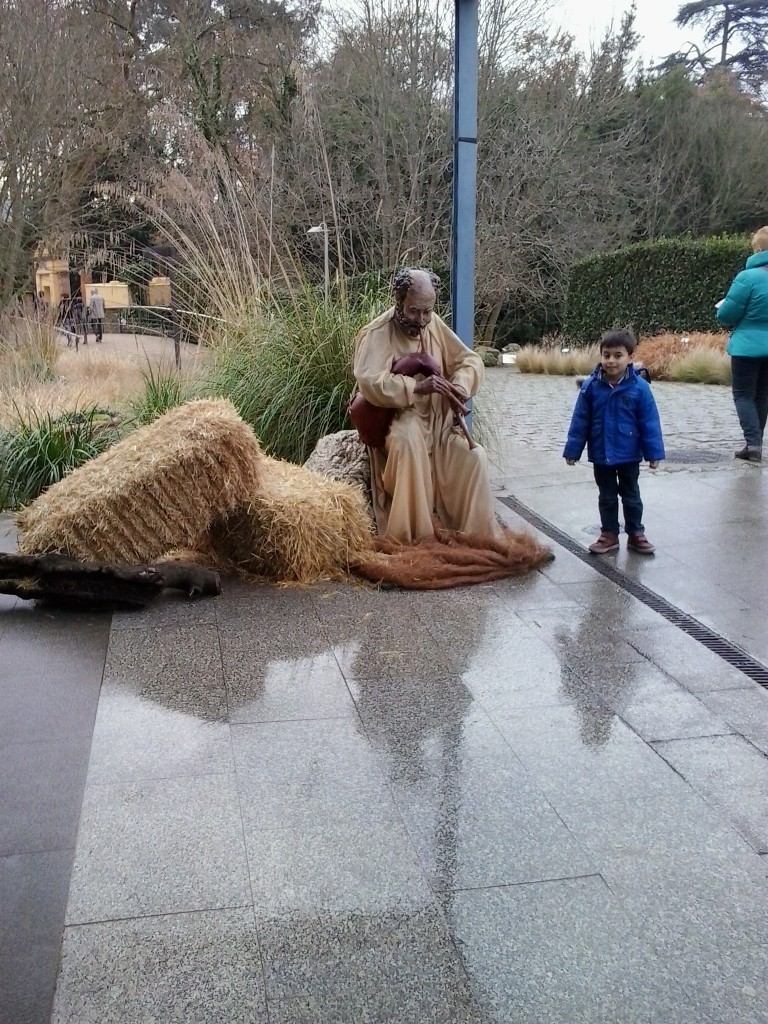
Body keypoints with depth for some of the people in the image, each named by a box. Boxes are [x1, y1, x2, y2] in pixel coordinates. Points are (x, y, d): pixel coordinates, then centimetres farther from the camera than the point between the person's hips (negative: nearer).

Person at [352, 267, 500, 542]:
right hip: (397, 424, -5)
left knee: (474, 457, -20)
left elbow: (470, 360, 5)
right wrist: (416, 387, -39)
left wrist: (460, 384, -18)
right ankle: (414, 537, -32)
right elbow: (368, 382, -29)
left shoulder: (433, 324, 5)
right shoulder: (376, 334, -13)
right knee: (409, 437, -39)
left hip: (438, 423, 5)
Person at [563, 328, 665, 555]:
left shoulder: (639, 387, -13)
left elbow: (649, 422, -9)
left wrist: (654, 452, -9)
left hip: (629, 455, -1)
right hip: (600, 455, 1)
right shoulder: (591, 386, -9)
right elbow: (580, 421, -4)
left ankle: (635, 534, 26)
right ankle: (609, 535, 25)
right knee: (607, 497, 14)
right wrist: (572, 450, -3)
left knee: (631, 496, 14)